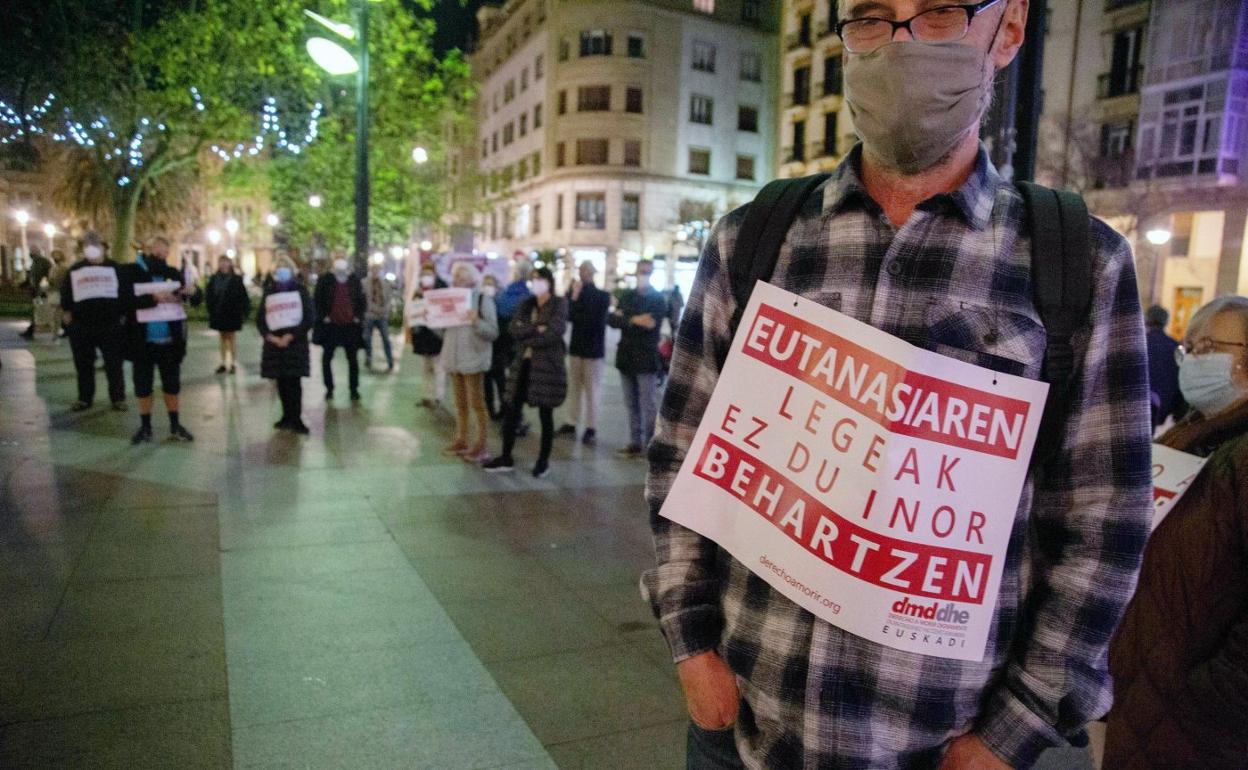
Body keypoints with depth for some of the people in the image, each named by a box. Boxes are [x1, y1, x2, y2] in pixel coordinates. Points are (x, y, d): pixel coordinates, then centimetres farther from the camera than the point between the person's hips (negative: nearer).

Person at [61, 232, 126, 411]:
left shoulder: (114, 268, 6)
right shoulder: (75, 269, 8)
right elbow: (65, 293, 9)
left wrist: (122, 315, 2)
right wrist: (67, 313, 1)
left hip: (110, 324, -2)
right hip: (81, 325, 2)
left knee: (114, 363, 1)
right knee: (83, 364, 9)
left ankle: (118, 398, 9)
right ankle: (85, 398, 18)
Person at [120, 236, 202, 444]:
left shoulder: (172, 273, 5)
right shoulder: (129, 272, -5)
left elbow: (198, 300, 7)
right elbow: (125, 300, -19)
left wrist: (193, 291, -16)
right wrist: (154, 297, -31)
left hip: (169, 342, 2)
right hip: (143, 342, -2)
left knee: (172, 385, 9)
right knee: (143, 386, 8)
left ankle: (175, 426, 19)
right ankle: (145, 427, 20)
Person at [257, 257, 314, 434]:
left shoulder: (300, 290, 3)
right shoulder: (269, 292, 12)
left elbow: (310, 317, -4)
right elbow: (260, 319, 11)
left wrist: (291, 336, -12)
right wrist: (270, 337, -7)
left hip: (295, 342, -3)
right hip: (274, 343, 3)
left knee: (294, 381, -8)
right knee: (281, 382, 6)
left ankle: (296, 419, -5)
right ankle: (287, 416, 16)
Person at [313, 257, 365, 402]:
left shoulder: (355, 281, 0)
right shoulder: (325, 281, -4)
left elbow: (362, 300, 6)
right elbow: (318, 301, 0)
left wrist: (358, 317, -3)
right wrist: (323, 316, -8)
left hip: (351, 325, 1)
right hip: (330, 325, 0)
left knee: (353, 359, 5)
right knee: (326, 358, 2)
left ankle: (354, 389, 14)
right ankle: (329, 389, 13)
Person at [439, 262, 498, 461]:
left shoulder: (483, 300, -9)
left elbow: (493, 332, -15)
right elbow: (444, 331, 14)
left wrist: (477, 322, -31)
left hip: (474, 359, -7)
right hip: (454, 358, 7)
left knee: (477, 403, -3)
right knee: (460, 403, 13)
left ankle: (480, 446, 3)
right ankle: (461, 441, 21)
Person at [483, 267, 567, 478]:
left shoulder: (559, 304, -3)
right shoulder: (526, 304, 12)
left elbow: (554, 332, -17)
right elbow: (515, 329, -3)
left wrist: (527, 337, -9)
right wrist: (537, 329, -16)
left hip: (548, 366, -5)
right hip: (523, 365, 5)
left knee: (545, 414, 4)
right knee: (512, 411, 5)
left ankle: (544, 461, 16)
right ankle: (506, 458, 15)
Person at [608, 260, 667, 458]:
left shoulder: (658, 298, 0)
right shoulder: (627, 296, 14)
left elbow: (650, 325, -15)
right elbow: (611, 319, 1)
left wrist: (624, 320, -9)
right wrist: (633, 320, -15)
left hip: (646, 359, -5)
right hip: (627, 357, 5)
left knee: (648, 406, -4)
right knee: (632, 405, 10)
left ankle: (651, 446, 1)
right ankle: (635, 443, 17)